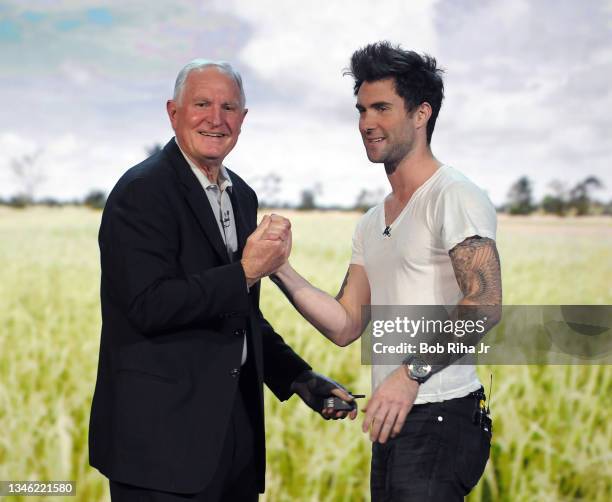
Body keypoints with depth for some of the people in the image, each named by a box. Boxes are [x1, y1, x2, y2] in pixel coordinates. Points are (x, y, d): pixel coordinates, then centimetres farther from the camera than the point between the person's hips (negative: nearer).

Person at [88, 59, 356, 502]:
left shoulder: (241, 195, 14)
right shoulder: (142, 191, -12)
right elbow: (150, 306, -21)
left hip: (236, 423, 8)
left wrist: (300, 378, 12)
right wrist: (246, 273, -22)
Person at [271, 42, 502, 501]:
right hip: (393, 421, 8)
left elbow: (485, 303, -21)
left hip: (439, 418, -8)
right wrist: (280, 270, 1)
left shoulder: (453, 196, -9)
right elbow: (345, 326, 12)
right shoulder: (372, 224, 17)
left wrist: (412, 372, -28)